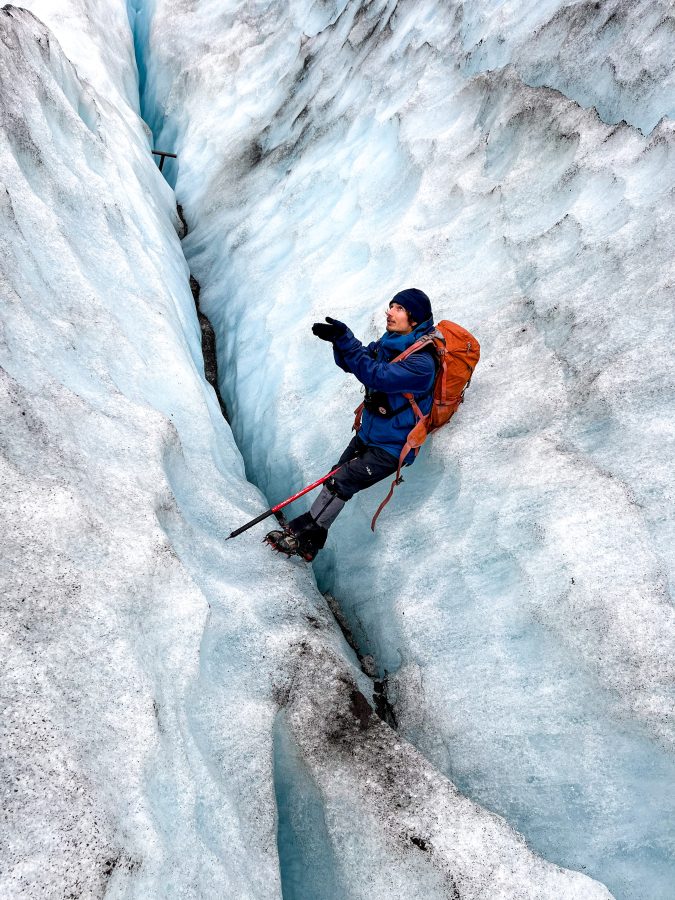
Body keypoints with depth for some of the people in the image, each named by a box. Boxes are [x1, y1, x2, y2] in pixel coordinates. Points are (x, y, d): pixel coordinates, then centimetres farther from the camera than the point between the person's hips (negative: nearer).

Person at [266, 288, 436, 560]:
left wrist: (345, 341, -36)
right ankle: (310, 544, 19)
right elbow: (353, 362, 2)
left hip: (390, 448, -8)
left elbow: (376, 376, -34)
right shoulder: (388, 342, 1)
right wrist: (339, 340, -18)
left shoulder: (421, 363, -26)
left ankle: (303, 533, 7)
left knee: (341, 482, -10)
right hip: (367, 434, 8)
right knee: (335, 479, 8)